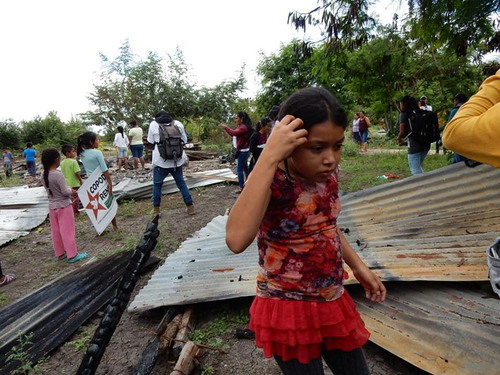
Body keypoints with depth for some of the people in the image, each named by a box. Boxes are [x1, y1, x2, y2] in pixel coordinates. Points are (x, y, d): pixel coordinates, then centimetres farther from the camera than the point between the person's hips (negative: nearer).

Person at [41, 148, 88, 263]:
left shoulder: (43, 175, 1)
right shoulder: (58, 175, -21)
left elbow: (50, 190, 10)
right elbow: (65, 192, -20)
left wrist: (69, 191, 9)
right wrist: (71, 190, 1)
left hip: (52, 206, 7)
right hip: (64, 206, -7)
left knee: (56, 231, 15)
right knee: (67, 231, 1)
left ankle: (60, 253, 26)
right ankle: (72, 255, 9)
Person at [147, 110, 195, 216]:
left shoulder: (154, 124, 2)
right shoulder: (178, 123, 7)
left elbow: (151, 141, 8)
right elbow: (184, 140, 11)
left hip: (161, 161, -2)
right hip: (177, 160, 2)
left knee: (157, 184, 15)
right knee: (181, 183, 14)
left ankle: (156, 209, 19)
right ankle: (190, 207, 14)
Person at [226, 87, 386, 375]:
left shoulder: (329, 172, -5)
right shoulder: (270, 179, -24)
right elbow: (237, 240, -44)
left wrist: (358, 266, 11)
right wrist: (269, 156, -41)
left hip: (334, 303, 7)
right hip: (288, 311, -6)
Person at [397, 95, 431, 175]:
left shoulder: (404, 114, -5)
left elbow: (402, 133, -10)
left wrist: (399, 139, 12)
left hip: (414, 146, -7)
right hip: (426, 144, 7)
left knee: (416, 171, 0)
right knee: (418, 167, 24)